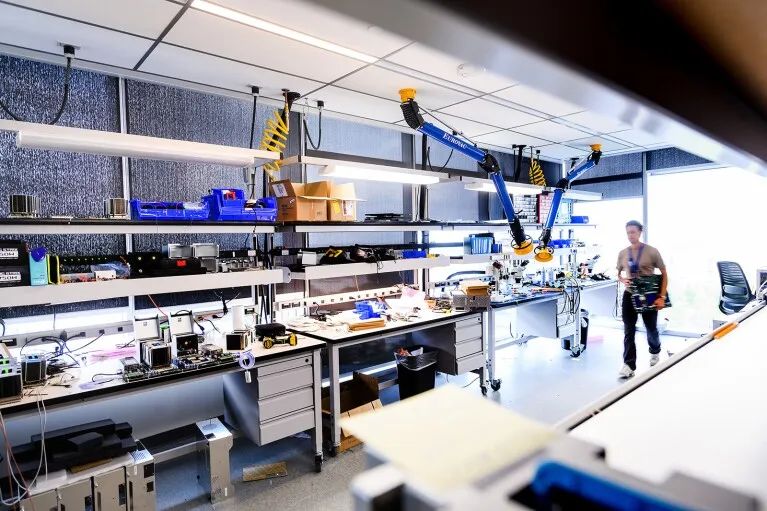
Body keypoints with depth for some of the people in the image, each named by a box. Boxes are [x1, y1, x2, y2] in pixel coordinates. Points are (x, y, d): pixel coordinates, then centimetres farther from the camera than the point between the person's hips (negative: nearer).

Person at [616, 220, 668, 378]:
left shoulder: (651, 251, -8)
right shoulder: (622, 253, 3)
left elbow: (664, 274, -5)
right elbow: (619, 274, 16)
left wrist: (662, 297, -12)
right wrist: (622, 280, -8)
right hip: (629, 295, 2)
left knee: (651, 328, 15)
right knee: (629, 331, -1)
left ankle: (655, 351, 45)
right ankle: (629, 365, 3)